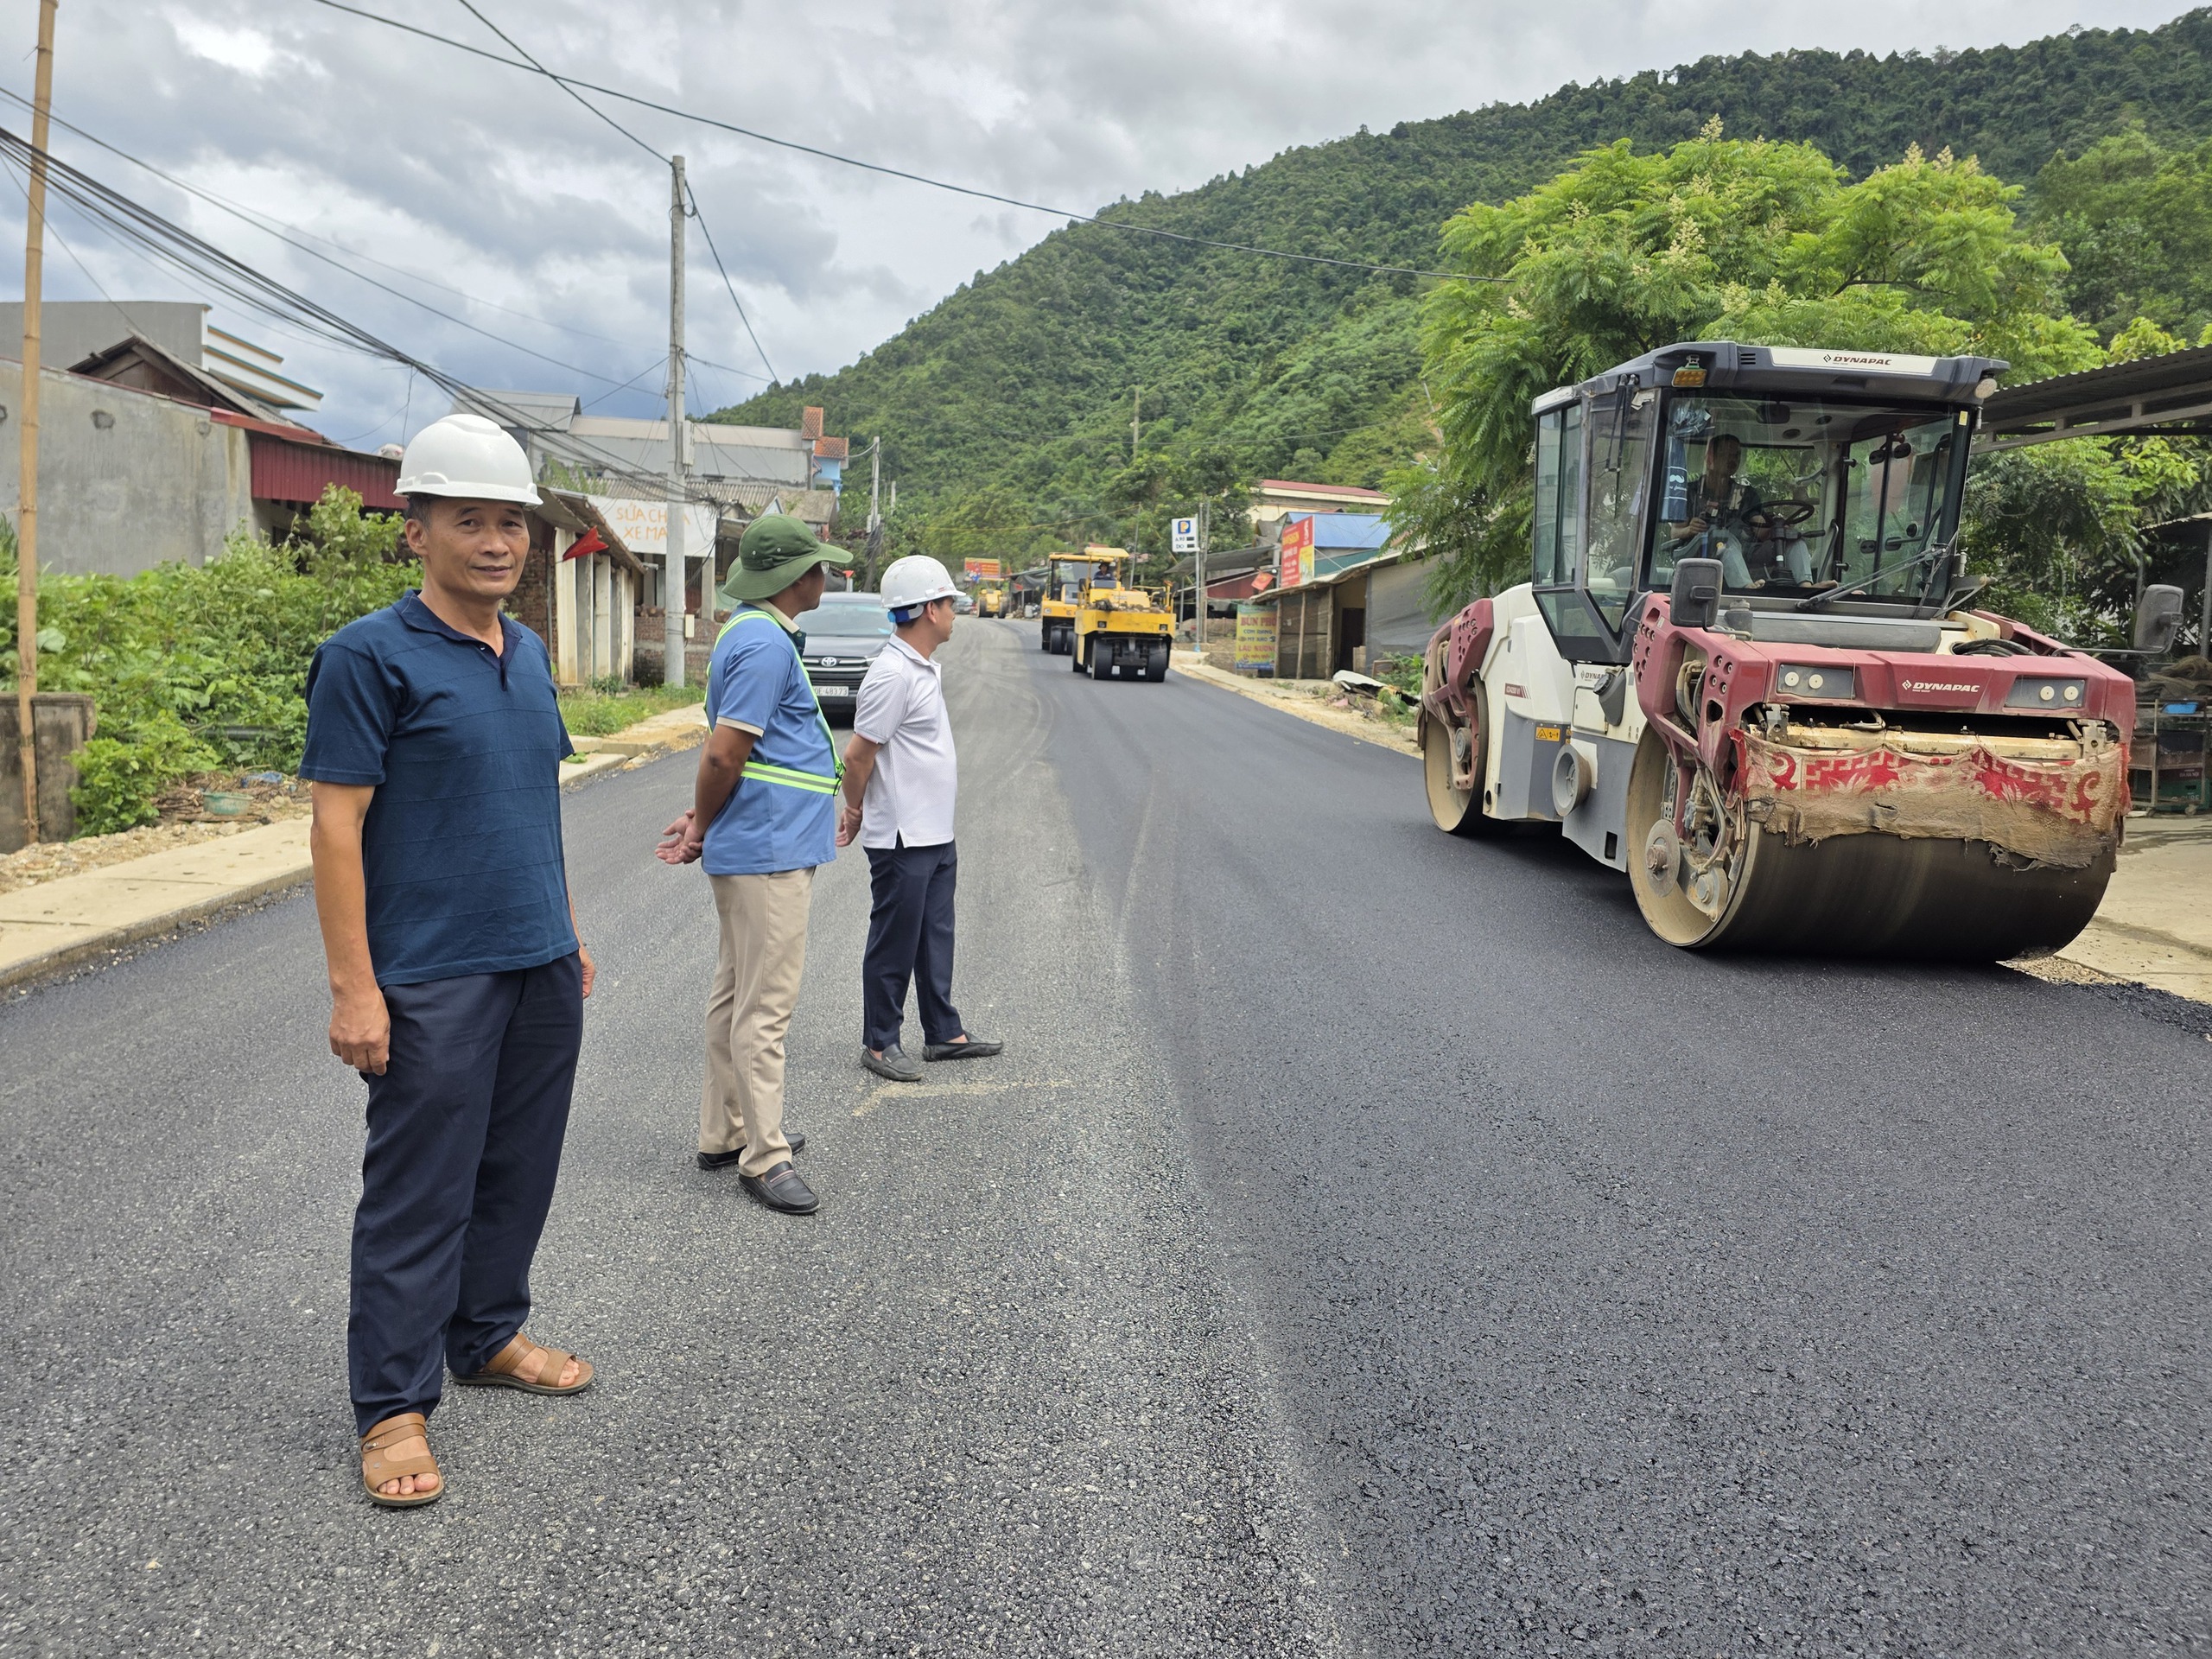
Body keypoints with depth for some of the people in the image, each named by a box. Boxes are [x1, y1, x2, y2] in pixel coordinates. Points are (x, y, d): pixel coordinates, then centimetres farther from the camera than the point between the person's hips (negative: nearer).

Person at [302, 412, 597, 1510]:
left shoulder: (528, 654, 11)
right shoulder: (371, 656, -10)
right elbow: (336, 823, -13)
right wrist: (352, 986, -17)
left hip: (539, 967, 7)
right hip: (433, 980, -7)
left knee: (517, 1172, 16)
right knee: (419, 1194, -1)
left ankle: (487, 1335, 33)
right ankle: (392, 1407, 11)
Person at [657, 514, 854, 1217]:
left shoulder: (756, 635, 16)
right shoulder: (766, 644, -18)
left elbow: (726, 753, 18)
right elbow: (724, 755, -20)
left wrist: (702, 823, 10)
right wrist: (702, 827, -6)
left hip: (757, 850, 11)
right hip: (770, 849, -11)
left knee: (737, 996, 16)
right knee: (765, 1006, -6)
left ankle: (725, 1133, 26)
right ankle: (764, 1156, 0)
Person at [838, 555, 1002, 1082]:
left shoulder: (927, 667, 11)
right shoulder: (893, 674, -21)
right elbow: (857, 756, -17)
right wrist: (854, 812, -2)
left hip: (937, 835, 9)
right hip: (902, 839, -9)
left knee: (936, 938, 16)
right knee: (894, 944, 2)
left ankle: (943, 1033, 27)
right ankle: (879, 1042, 14)